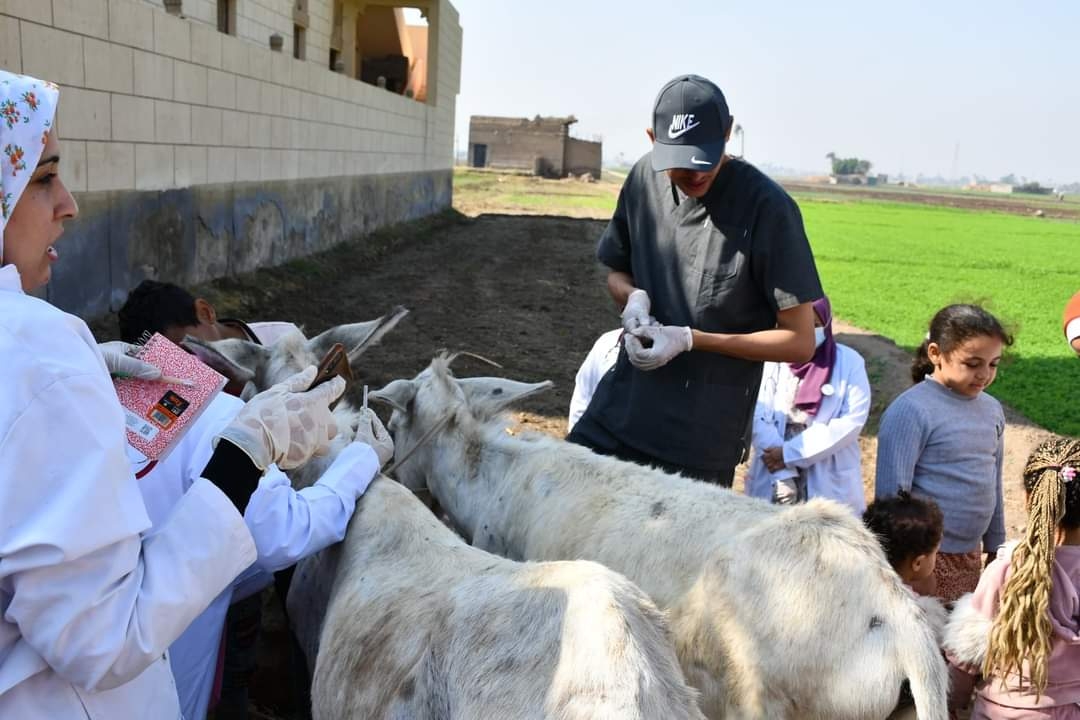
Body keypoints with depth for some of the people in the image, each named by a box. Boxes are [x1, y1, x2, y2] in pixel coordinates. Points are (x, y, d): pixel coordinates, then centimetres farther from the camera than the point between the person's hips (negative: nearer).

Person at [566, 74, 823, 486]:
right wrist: (634, 297, -6)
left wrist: (689, 340, -17)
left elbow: (799, 342, -11)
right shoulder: (645, 179, 2)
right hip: (617, 409, 5)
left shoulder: (767, 208, -14)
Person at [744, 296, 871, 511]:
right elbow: (758, 418, -7)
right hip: (773, 481, 1)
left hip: (830, 484, -1)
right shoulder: (771, 360, 0)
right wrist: (783, 474, -16)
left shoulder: (849, 362, 0)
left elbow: (852, 420, -9)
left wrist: (790, 453, -14)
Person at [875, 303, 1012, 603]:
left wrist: (996, 549, 19)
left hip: (970, 557, 7)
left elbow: (994, 487, 16)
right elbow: (892, 494, -15)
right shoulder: (910, 411, -16)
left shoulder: (991, 410, 6)